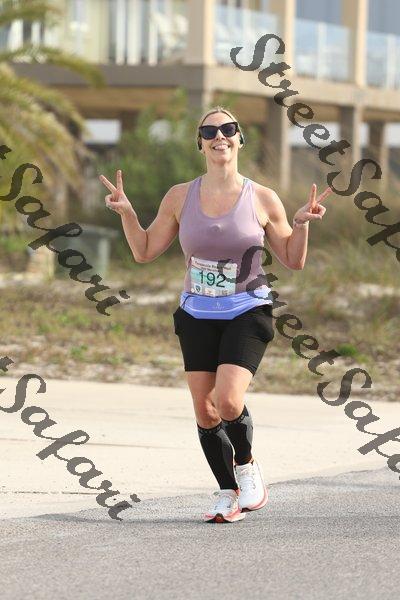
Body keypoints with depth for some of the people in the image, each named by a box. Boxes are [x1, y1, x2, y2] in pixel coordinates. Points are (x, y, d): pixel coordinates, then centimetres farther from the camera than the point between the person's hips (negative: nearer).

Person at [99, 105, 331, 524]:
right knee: (204, 411, 1)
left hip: (247, 314, -3)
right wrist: (126, 213, -5)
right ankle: (227, 493, 17)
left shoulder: (262, 200, -2)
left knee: (228, 401, -21)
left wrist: (302, 223, -10)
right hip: (198, 316, 3)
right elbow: (145, 251, 9)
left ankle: (247, 464, 8)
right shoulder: (180, 198, 2)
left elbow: (293, 260, 7)